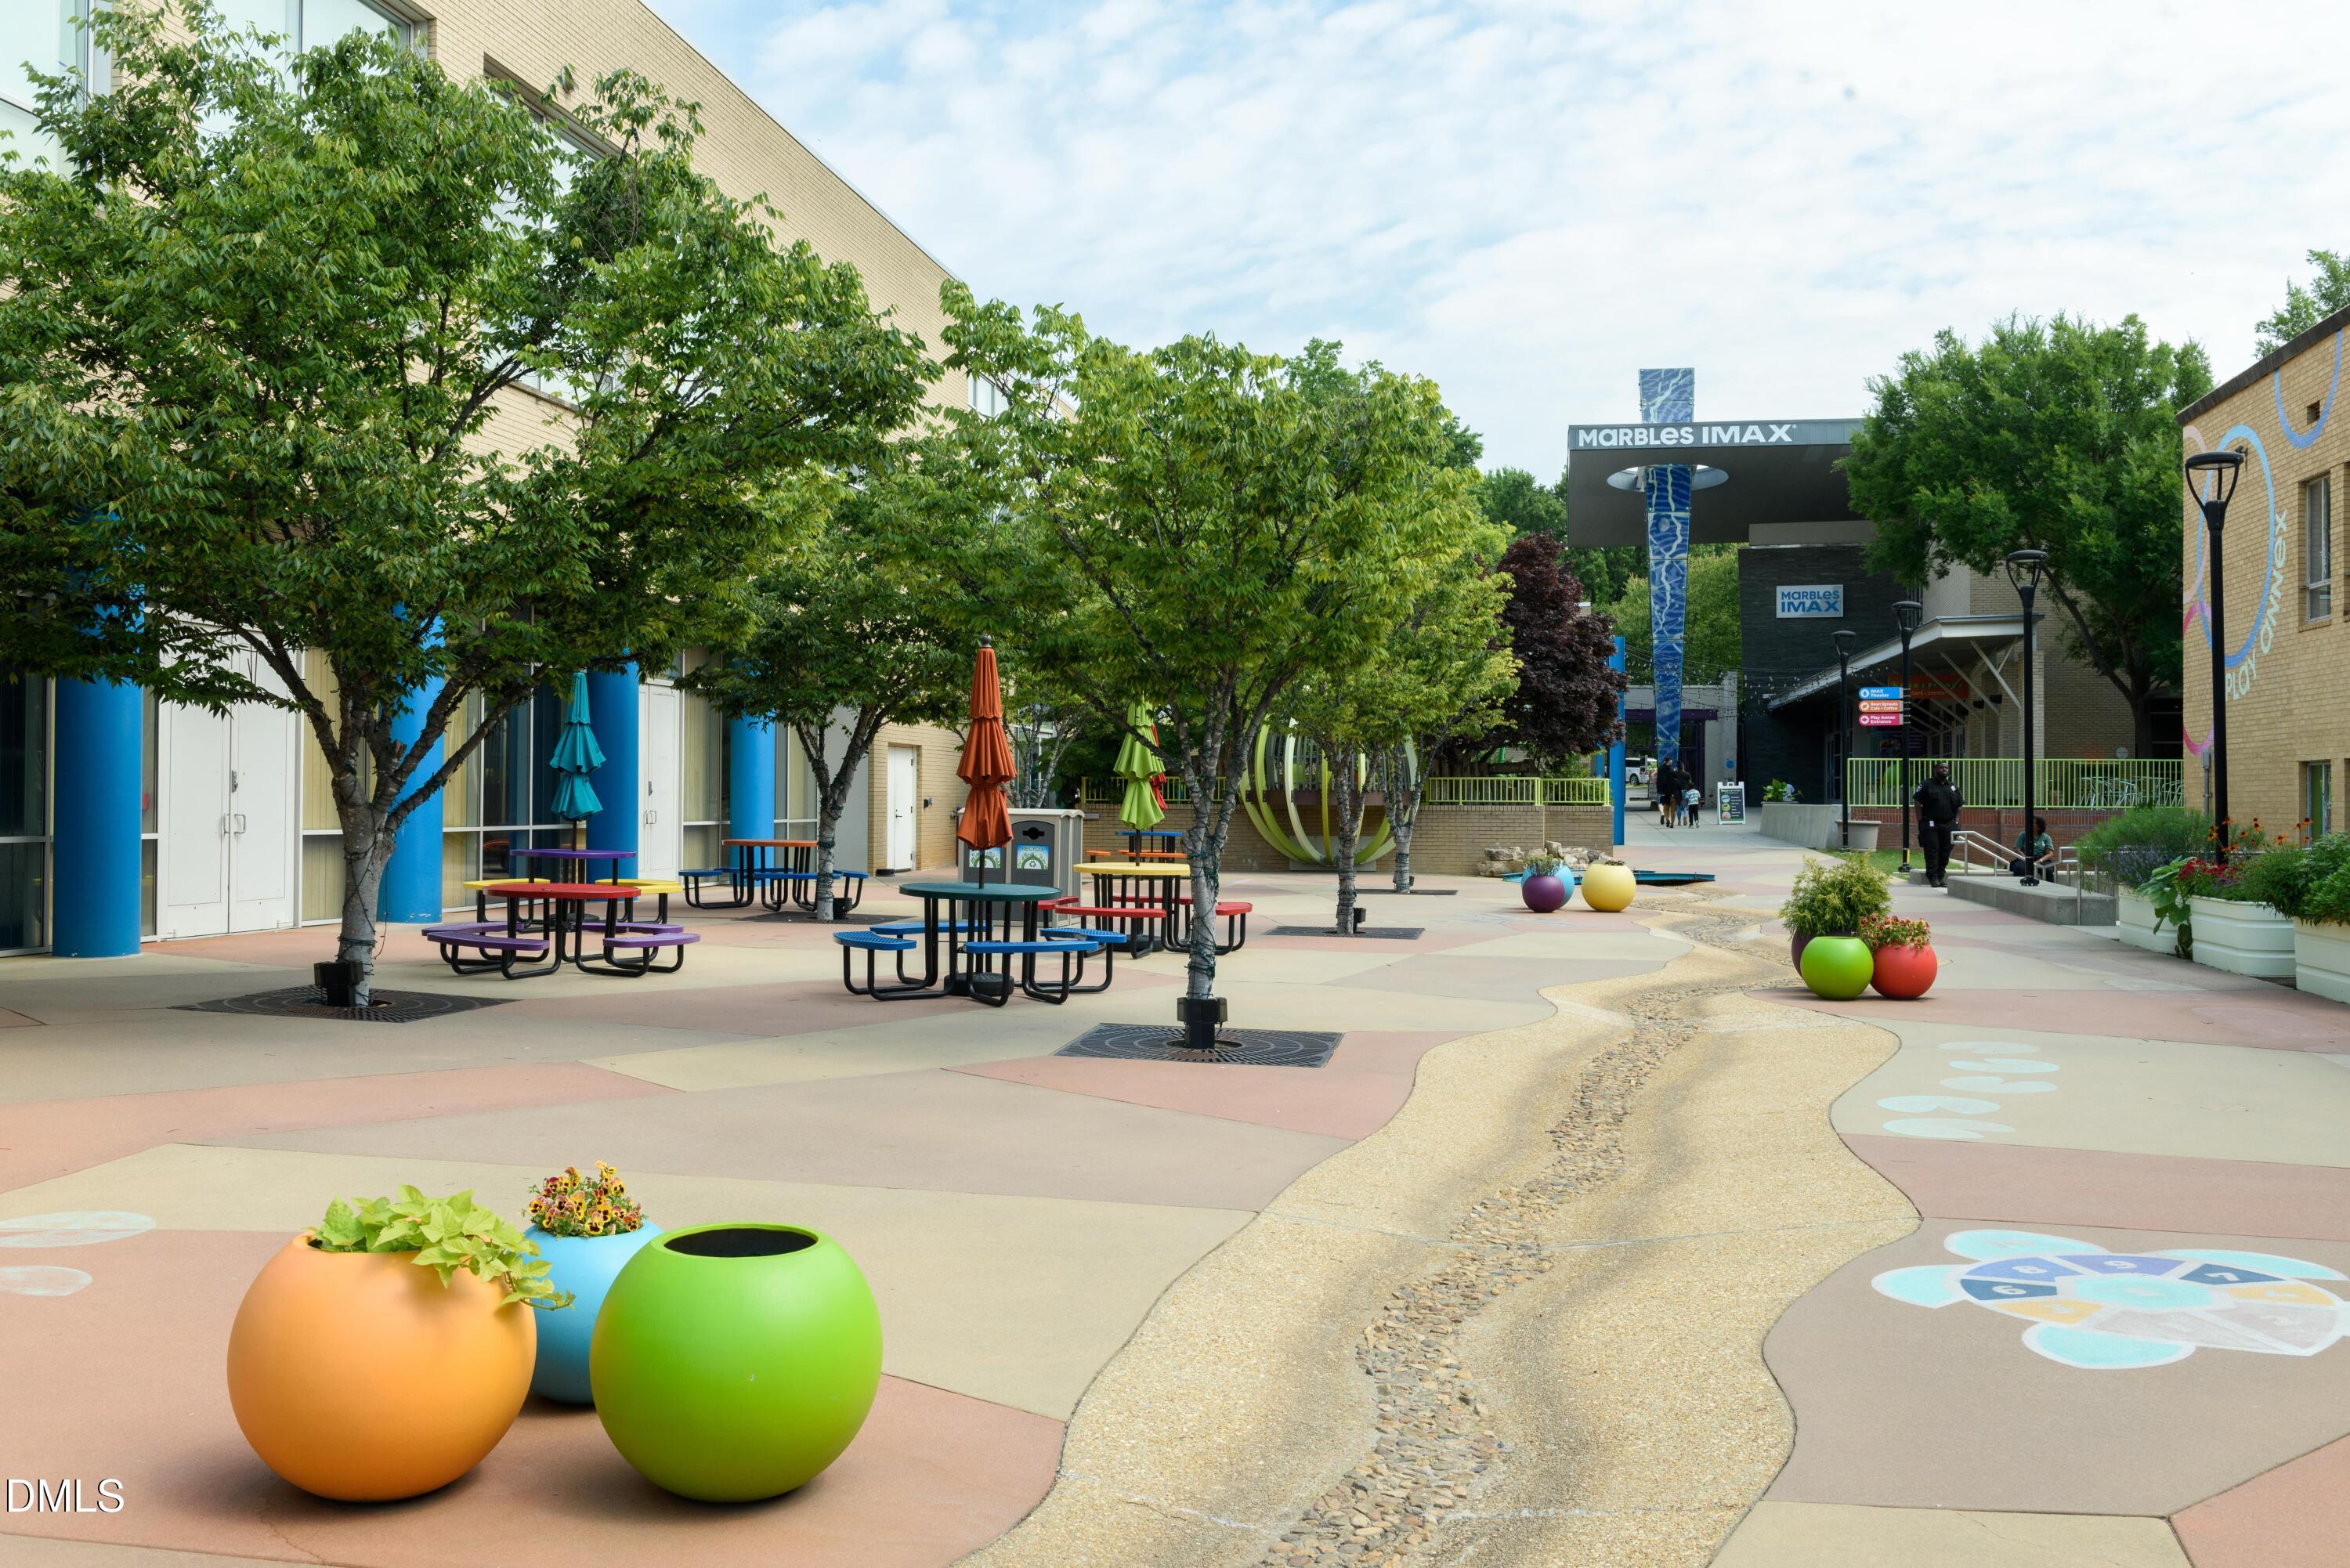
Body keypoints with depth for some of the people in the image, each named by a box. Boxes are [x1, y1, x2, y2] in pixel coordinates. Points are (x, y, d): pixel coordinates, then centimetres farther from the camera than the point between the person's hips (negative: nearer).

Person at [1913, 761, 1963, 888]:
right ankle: (1933, 878, -5)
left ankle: (1941, 877, 13)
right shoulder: (1927, 785, 1)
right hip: (1930, 825, -4)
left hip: (1948, 825, 4)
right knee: (1932, 850, -7)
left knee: (1945, 851, 4)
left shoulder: (1953, 787, 14)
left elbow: (1960, 806, 16)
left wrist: (1956, 822, 5)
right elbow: (1918, 802, -3)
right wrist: (1920, 821, -9)